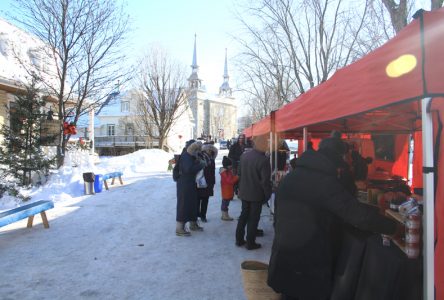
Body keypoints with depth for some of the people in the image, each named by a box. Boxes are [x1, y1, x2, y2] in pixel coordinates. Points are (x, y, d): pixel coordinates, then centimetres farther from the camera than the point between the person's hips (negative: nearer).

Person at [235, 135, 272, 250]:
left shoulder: (244, 156, -2)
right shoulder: (263, 160, -23)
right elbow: (265, 180, -20)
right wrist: (267, 194, -7)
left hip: (244, 192, 6)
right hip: (257, 194, -6)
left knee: (243, 215, 19)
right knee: (253, 219, 7)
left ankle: (239, 239, 28)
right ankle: (250, 243, 18)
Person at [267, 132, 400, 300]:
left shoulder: (289, 178, 8)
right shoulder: (325, 182, -16)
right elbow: (357, 213, -19)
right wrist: (393, 227, -7)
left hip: (283, 257, 7)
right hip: (310, 264, -7)